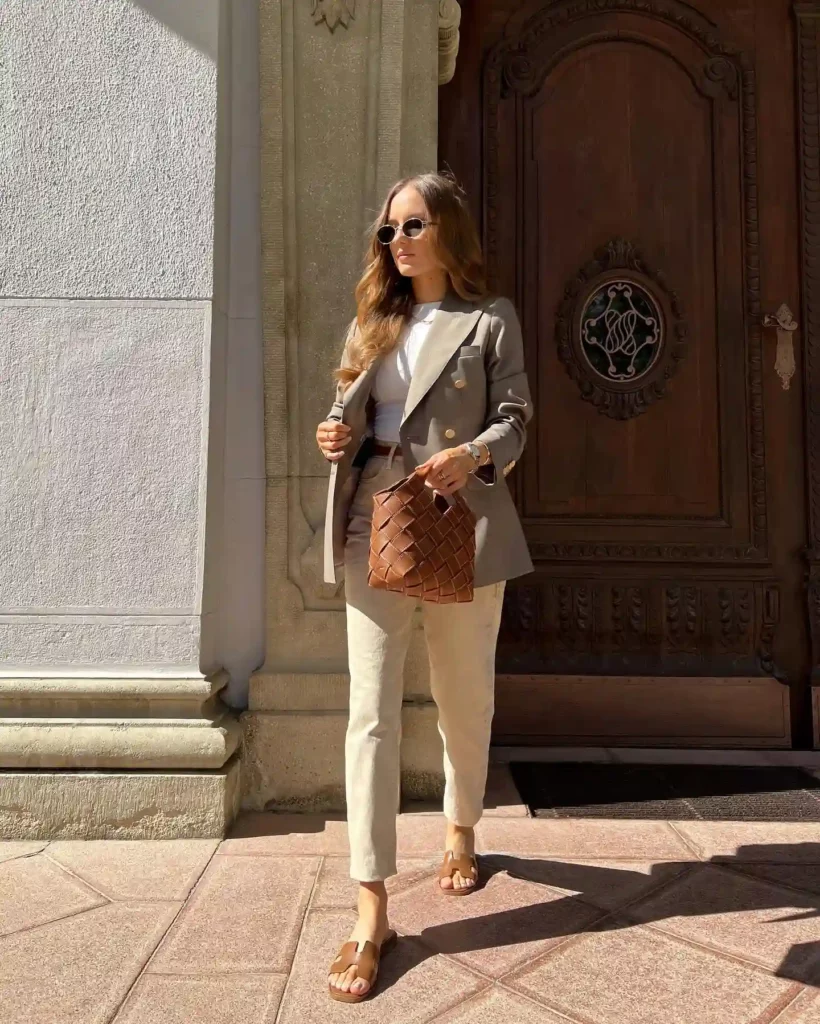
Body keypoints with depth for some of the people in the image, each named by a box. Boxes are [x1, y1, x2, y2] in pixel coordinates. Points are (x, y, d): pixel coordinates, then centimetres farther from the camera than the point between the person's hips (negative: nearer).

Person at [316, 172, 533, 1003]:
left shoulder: (490, 320, 6)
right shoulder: (371, 321, 17)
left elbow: (514, 420, -2)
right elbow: (352, 417, 16)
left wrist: (473, 456, -22)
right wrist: (337, 437, -7)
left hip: (462, 531, -2)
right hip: (373, 530, 2)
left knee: (465, 701, 13)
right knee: (371, 713, -4)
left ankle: (460, 830, 41)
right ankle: (372, 912, 4)